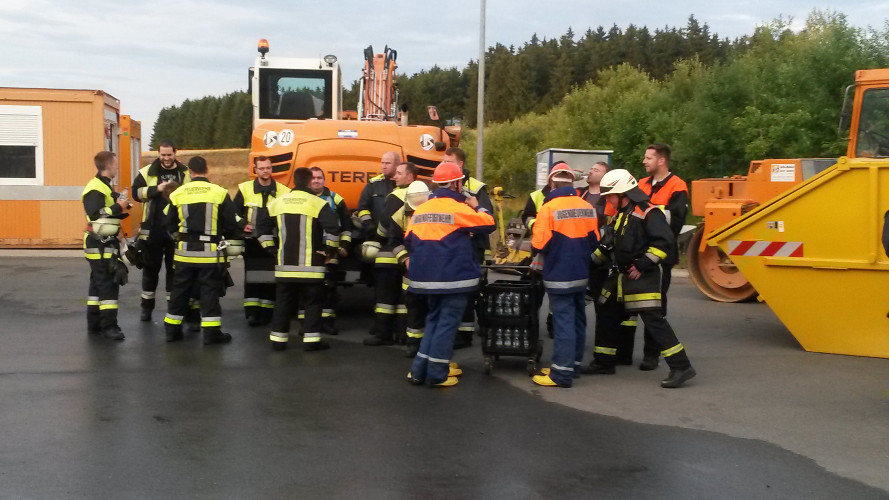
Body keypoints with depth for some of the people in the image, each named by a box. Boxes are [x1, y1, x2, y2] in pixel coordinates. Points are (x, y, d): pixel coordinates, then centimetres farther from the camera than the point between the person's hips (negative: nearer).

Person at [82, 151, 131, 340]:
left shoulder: (104, 186, 17)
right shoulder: (95, 189, -16)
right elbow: (95, 214, -27)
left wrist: (120, 206, 7)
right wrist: (118, 207, -22)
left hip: (106, 243, 11)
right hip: (99, 244, -11)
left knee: (99, 283, 14)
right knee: (108, 284, -11)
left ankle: (94, 324, 21)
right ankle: (109, 326, -9)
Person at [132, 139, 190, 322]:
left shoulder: (185, 174, 3)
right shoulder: (147, 172, 2)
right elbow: (136, 192, -5)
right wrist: (156, 189, -17)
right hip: (153, 228, 0)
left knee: (174, 268, 8)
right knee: (151, 267, 9)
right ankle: (147, 307, 21)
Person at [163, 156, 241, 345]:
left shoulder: (177, 194, -1)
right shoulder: (220, 193, -8)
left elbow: (170, 225, 7)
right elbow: (230, 224, -6)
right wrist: (233, 234, 16)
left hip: (185, 251, 3)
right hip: (210, 252, -2)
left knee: (180, 289, 13)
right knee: (210, 290, 3)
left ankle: (172, 329, 21)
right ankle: (211, 332, 3)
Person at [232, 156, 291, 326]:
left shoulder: (283, 191, 2)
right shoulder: (245, 189, 3)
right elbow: (234, 212, 10)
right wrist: (242, 224, -6)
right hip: (252, 241, 0)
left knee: (270, 278, 2)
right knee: (252, 277, -1)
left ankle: (266, 312, 12)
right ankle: (252, 312, 4)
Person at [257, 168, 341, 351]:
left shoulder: (277, 202, 8)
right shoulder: (318, 203, -9)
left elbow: (263, 227, 15)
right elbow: (333, 228, -18)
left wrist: (271, 248, 20)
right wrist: (330, 250, -5)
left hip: (284, 265, 4)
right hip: (310, 266, -4)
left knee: (283, 303, 12)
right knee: (313, 302, 5)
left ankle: (278, 339, 15)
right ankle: (311, 340, 4)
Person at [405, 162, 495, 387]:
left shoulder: (420, 210, 8)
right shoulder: (459, 208, -11)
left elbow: (409, 241, 13)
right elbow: (489, 224, -5)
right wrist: (476, 207, 11)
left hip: (427, 276, 7)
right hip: (454, 277, -6)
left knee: (433, 320, 18)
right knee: (447, 322, 0)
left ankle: (419, 370, 14)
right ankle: (437, 374, 2)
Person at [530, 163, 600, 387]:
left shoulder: (549, 208, -15)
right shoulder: (588, 207, 1)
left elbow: (539, 244, -16)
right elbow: (594, 241, 7)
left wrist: (539, 261, 5)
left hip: (559, 275, -6)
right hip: (581, 274, 6)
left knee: (563, 321, -5)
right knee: (577, 319, 15)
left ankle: (561, 373, -3)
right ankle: (573, 364, 27)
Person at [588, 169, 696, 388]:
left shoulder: (647, 212, -13)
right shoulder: (620, 215, 17)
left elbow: (664, 241, -22)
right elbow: (610, 245, 27)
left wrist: (643, 265, -20)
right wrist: (593, 260, 20)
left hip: (642, 277, -10)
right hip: (620, 276, 10)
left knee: (653, 320, -13)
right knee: (608, 316, 14)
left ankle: (681, 367, -9)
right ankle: (603, 362, 28)